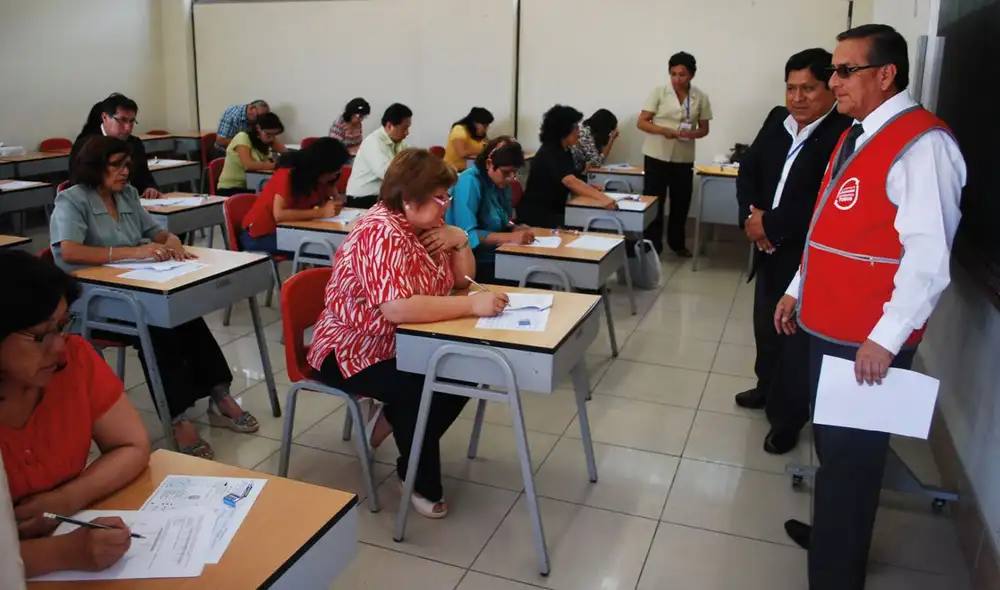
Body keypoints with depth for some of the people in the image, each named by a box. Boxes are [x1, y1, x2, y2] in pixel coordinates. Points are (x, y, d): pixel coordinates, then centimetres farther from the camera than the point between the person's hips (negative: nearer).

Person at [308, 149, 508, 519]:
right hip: (352, 351, -9)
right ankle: (422, 483, -3)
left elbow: (462, 279, 10)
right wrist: (473, 306, -36)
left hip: (400, 344, 9)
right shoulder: (381, 234, -25)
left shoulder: (424, 227, 3)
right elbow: (397, 308, -38)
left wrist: (460, 240, -10)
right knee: (421, 391, -28)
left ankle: (394, 419, 14)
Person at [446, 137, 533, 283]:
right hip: (470, 263, -8)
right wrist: (511, 237, -27)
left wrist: (516, 229, -4)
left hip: (495, 257, 8)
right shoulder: (469, 182, -17)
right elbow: (467, 234, -24)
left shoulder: (501, 183, 7)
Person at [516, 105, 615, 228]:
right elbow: (570, 182, -34)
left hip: (553, 211, 9)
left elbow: (573, 182, 6)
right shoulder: (550, 153, -20)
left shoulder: (564, 151, 8)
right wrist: (601, 198, -43)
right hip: (536, 214, -9)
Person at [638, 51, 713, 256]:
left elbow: (704, 129, 8)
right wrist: (663, 130, -23)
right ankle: (652, 245, 13)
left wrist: (692, 134, -16)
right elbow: (641, 122, -5)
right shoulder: (659, 92, -5)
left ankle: (677, 243, 30)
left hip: (684, 159, 2)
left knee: (681, 203, 12)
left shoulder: (701, 98, 1)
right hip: (656, 156, -2)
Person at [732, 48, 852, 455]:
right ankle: (768, 387, 47)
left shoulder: (846, 133, -20)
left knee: (797, 336, 5)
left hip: (809, 256, -8)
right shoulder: (778, 120, 5)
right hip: (770, 248, 8)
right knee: (765, 323, 23)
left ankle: (788, 418, 23)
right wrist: (750, 215, -10)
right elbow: (749, 168, 7)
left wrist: (770, 225, -18)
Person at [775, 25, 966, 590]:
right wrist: (798, 290, 20)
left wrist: (884, 339, -24)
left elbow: (928, 257, -24)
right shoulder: (855, 136, 12)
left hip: (868, 343, -9)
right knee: (832, 443, 23)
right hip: (828, 326, 9)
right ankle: (832, 533, 43)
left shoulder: (921, 143, -18)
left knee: (851, 456, 3)